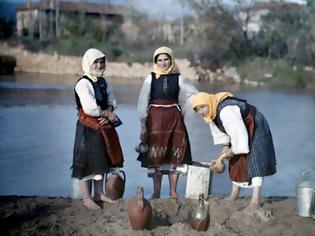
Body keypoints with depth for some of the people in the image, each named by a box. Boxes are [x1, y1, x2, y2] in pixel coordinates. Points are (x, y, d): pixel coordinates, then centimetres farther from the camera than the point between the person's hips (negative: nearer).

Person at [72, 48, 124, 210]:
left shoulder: (102, 81, 10)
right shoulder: (83, 84, -18)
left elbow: (112, 100, 7)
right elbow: (90, 108, -27)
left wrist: (107, 113, -14)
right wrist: (107, 114, -15)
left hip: (103, 126, 8)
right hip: (88, 129, -8)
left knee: (102, 160, 15)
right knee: (88, 162, -2)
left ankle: (99, 194, 29)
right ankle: (86, 198, 9)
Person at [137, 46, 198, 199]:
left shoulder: (178, 78, 4)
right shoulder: (150, 79, 0)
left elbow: (193, 95, 0)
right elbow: (143, 103, 0)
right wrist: (143, 125, -4)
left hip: (174, 118, 2)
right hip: (155, 119, -1)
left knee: (175, 155, 3)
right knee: (155, 155, 1)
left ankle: (173, 192, 13)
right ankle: (156, 192, 12)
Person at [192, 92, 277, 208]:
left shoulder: (225, 111, -35)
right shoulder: (212, 111, -5)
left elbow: (238, 132, -33)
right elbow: (219, 130, 8)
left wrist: (233, 150, -20)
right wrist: (226, 146, -2)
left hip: (255, 128, -10)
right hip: (240, 132, 10)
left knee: (254, 160, -17)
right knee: (236, 161, 12)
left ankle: (255, 200, -20)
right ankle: (234, 194, 23)